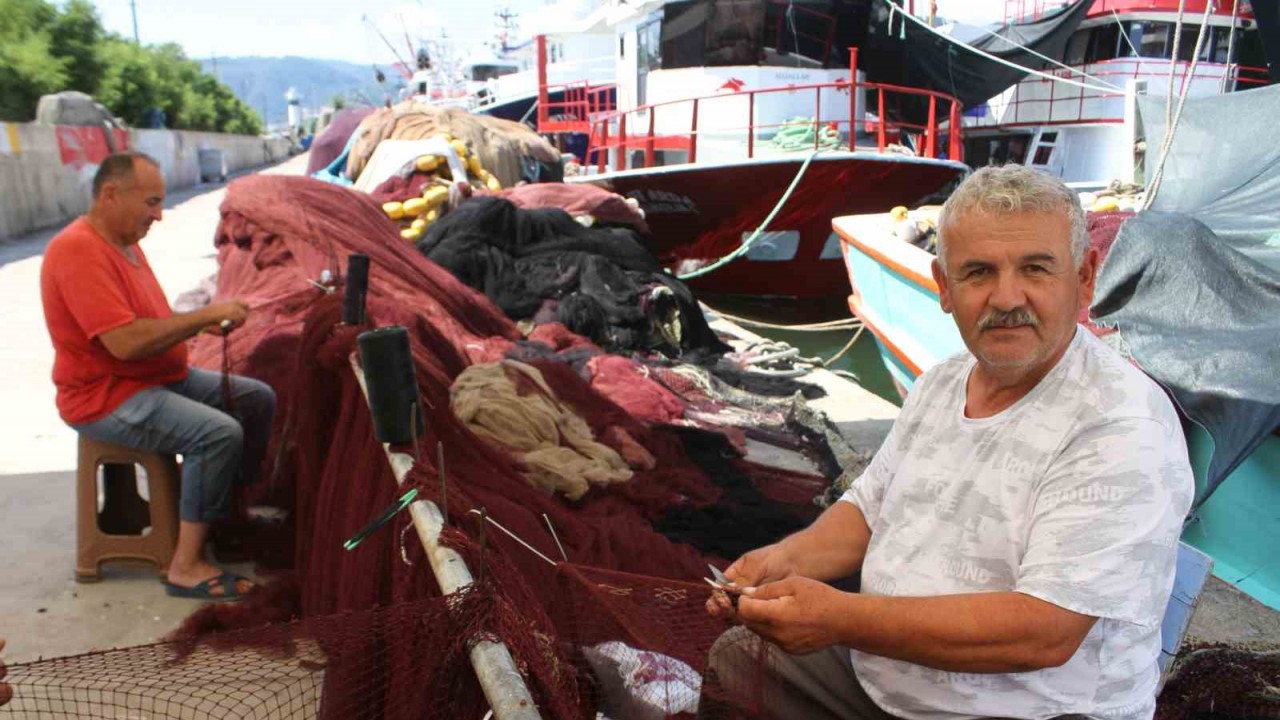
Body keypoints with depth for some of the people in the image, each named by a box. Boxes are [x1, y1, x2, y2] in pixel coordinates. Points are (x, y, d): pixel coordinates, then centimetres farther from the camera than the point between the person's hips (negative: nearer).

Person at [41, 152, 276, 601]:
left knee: (258, 399, 9)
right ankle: (186, 568, -20)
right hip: (106, 397, -10)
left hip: (163, 377, 10)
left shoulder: (124, 242, 10)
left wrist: (202, 323, -1)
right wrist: (203, 315, -24)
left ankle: (236, 509, 20)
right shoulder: (80, 251, -22)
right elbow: (124, 342, -31)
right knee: (220, 432, -28)